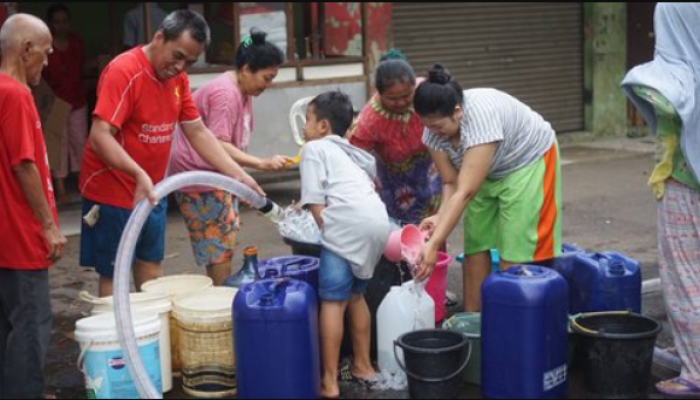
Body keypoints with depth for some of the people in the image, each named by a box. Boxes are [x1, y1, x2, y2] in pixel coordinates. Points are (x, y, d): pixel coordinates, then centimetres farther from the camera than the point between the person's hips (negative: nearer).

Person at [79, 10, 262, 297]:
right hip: (112, 195, -7)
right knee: (114, 277, 1)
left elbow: (198, 132, 8)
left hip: (152, 193, 8)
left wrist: (237, 175, 0)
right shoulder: (124, 71, -19)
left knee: (151, 271, 15)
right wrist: (139, 174, -39)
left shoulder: (178, 78, 5)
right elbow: (100, 137, -26)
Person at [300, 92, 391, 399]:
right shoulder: (352, 151, 29)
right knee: (356, 296, 22)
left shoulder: (314, 148, 9)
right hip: (378, 221, 7)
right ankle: (363, 365, 30)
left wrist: (326, 232, 6)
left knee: (332, 301, -3)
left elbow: (315, 202, -2)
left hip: (347, 225, -7)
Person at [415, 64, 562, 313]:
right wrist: (440, 217, -34)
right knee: (475, 244, 3)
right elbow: (451, 183, -13)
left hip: (528, 161, -7)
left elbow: (465, 192, -44)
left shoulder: (481, 116, -40)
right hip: (487, 172, 7)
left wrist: (434, 244, -48)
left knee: (515, 249, -12)